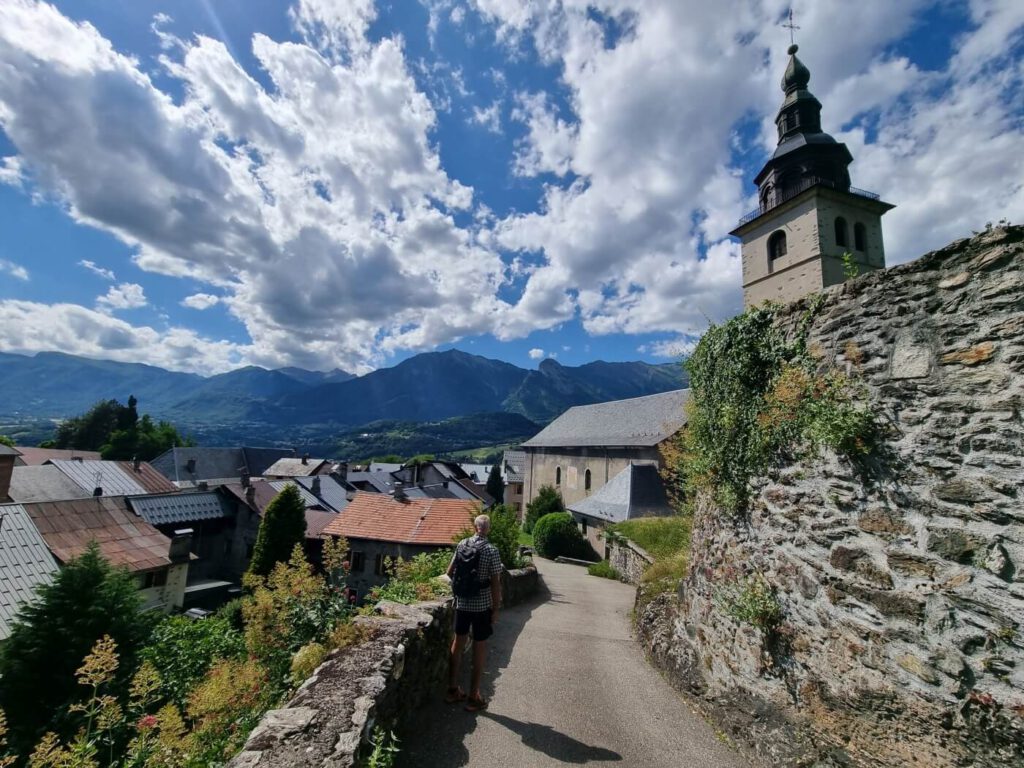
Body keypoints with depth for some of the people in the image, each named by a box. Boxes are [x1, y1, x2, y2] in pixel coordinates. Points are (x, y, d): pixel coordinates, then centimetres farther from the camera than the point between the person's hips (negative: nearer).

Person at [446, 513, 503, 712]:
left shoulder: (462, 544, -2)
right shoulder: (491, 550, -16)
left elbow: (450, 572, 5)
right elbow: (495, 583, -14)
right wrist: (496, 609, -5)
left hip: (462, 603, 4)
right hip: (482, 605, -4)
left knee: (458, 641, 18)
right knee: (479, 647, 8)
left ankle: (453, 690, 29)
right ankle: (473, 697, 18)